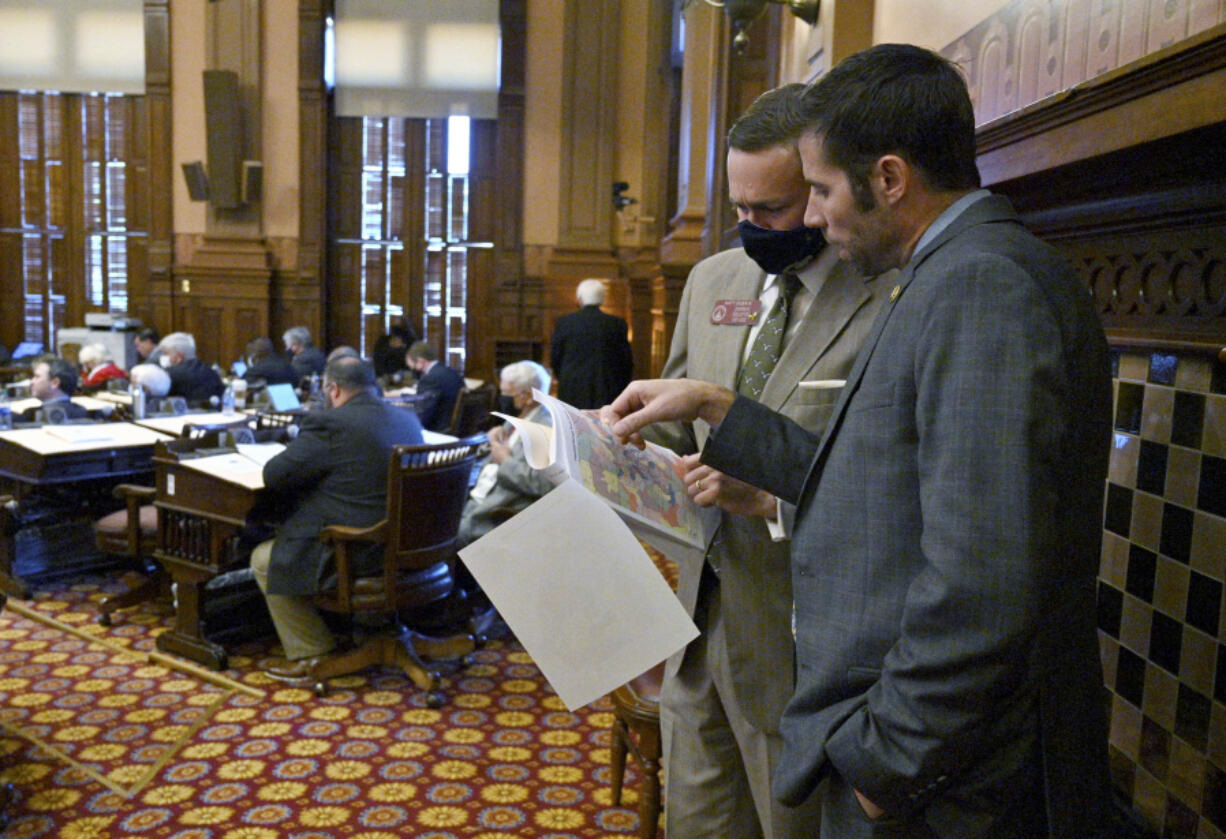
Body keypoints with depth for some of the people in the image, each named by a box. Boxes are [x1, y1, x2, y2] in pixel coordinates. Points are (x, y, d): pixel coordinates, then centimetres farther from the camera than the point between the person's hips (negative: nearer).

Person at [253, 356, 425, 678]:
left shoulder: (329, 424, -16)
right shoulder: (408, 419, 8)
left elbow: (274, 474, -11)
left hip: (356, 554, -9)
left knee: (264, 559, 13)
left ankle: (312, 655, 14)